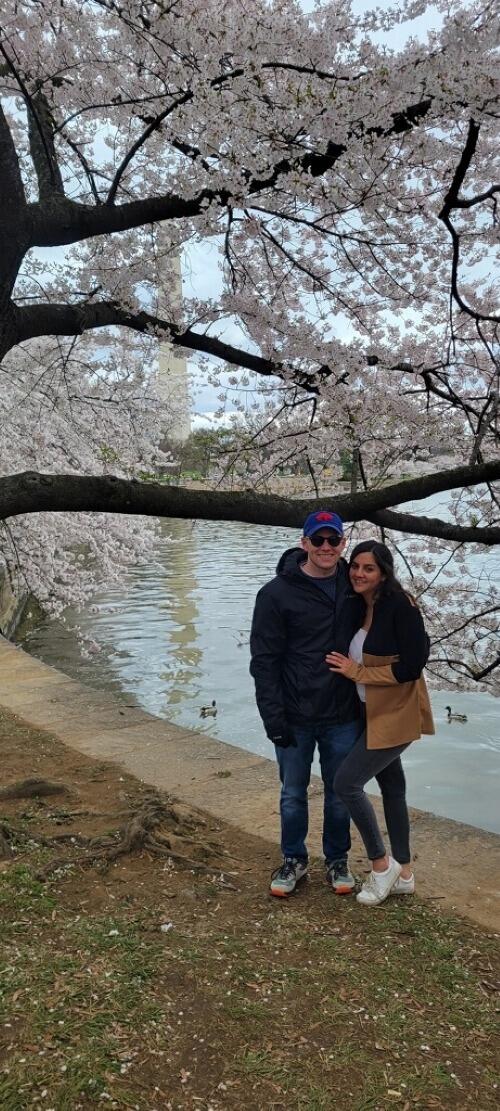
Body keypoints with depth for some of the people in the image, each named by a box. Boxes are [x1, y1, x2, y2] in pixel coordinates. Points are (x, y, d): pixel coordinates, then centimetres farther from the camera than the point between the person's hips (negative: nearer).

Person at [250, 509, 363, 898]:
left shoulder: (354, 587, 0)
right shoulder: (278, 593, -10)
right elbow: (264, 659, -9)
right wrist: (273, 717, -12)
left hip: (343, 717, 2)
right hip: (295, 718, -2)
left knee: (340, 793, 15)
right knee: (293, 794, 13)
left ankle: (337, 859, 37)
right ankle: (294, 860, 34)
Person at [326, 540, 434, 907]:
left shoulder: (401, 607, -18)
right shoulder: (358, 607, 5)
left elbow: (412, 667, -21)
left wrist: (357, 672, -17)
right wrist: (351, 669, -1)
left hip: (396, 714, -8)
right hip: (373, 713, 8)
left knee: (346, 782, -9)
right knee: (392, 787, 16)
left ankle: (381, 864, 9)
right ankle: (404, 873, 30)